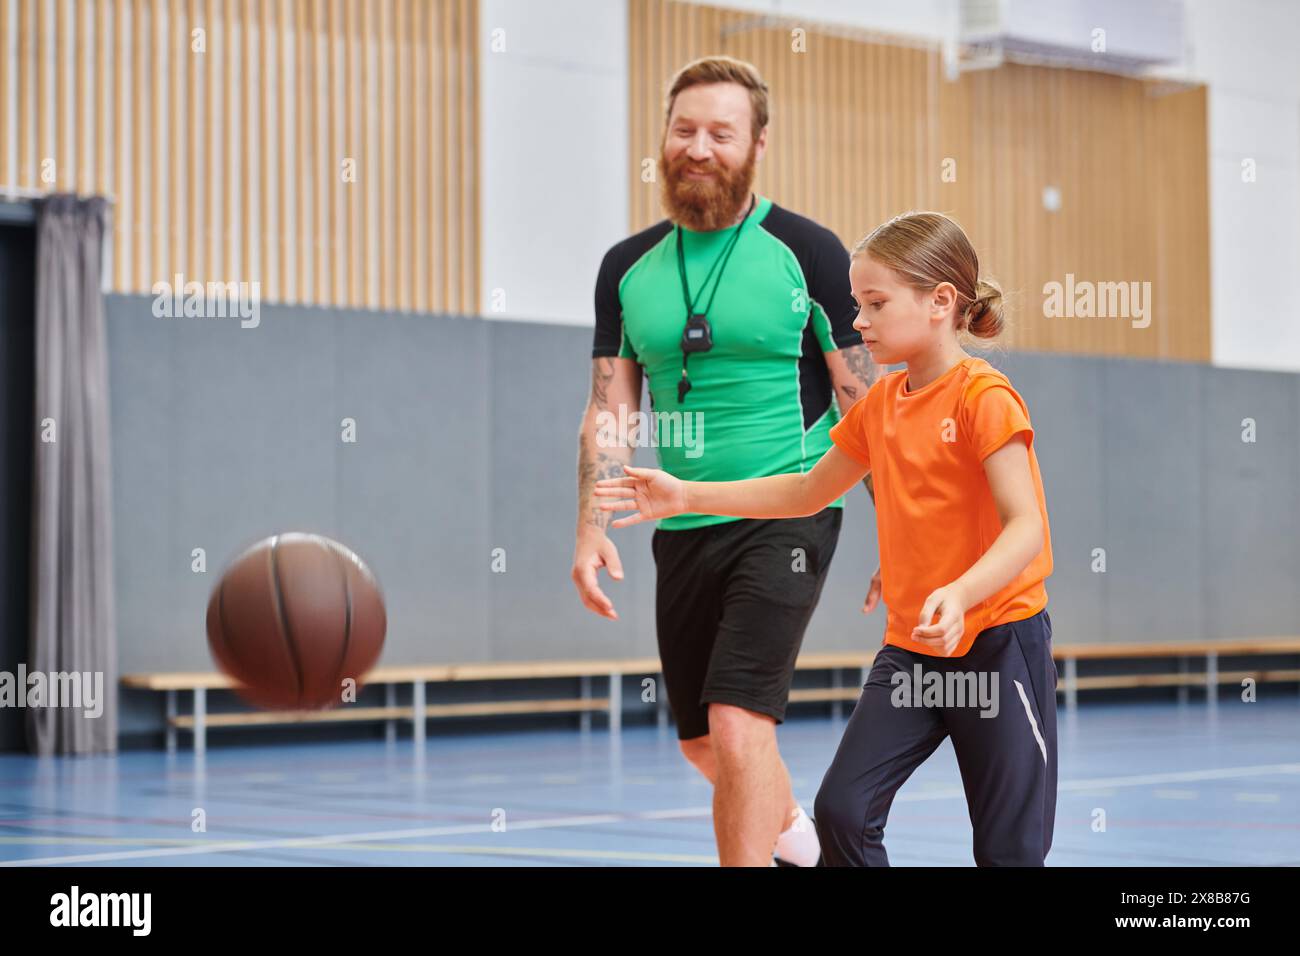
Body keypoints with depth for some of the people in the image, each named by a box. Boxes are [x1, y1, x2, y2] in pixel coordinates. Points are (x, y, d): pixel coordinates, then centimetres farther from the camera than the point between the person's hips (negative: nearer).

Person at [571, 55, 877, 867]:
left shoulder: (809, 253, -5)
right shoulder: (629, 268, 7)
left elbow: (864, 404, -3)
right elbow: (610, 410, 9)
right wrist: (593, 527, -2)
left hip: (785, 519, -5)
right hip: (682, 527, 6)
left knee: (738, 724, -18)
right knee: (701, 741, 17)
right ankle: (790, 826, 48)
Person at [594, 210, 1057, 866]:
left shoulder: (983, 397, -14)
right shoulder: (880, 404, 9)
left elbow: (1026, 528, -21)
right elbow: (809, 492, 21)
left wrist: (961, 593, -39)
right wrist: (687, 496, 15)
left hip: (997, 638, -7)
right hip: (910, 649, 7)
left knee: (1008, 849, -2)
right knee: (842, 809, -6)